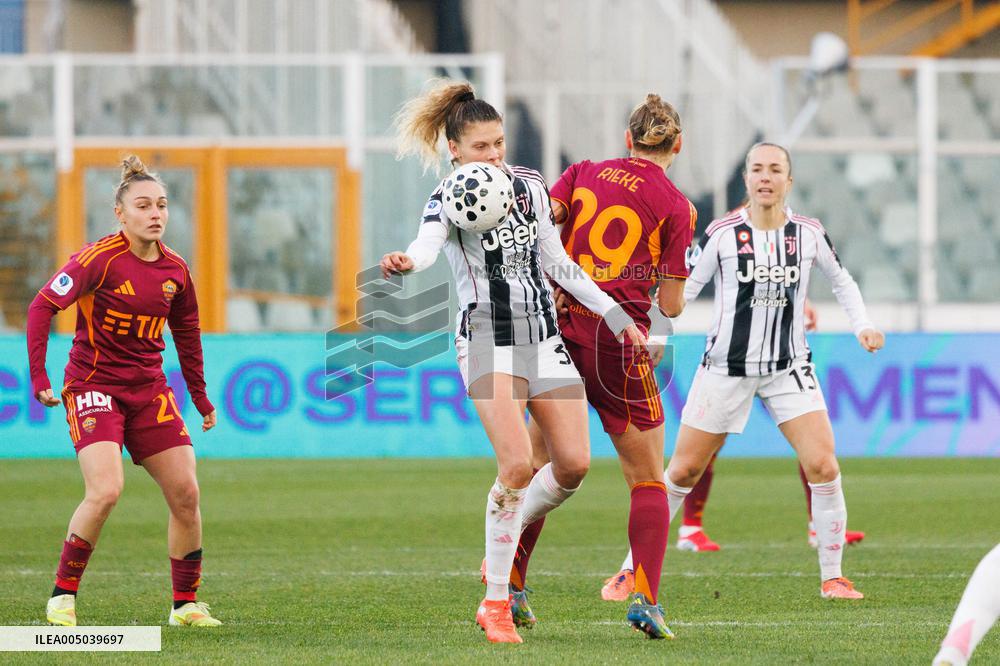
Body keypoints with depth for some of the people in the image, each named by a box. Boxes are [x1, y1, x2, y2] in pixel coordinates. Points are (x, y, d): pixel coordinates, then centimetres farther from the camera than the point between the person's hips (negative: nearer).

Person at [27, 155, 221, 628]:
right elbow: (43, 306, -14)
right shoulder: (101, 259, -14)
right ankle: (63, 596, -7)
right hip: (94, 387, -6)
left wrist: (200, 397, 22)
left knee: (185, 493, -1)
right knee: (106, 489, -23)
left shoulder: (175, 270, 4)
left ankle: (185, 604, 14)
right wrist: (38, 376, -21)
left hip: (149, 390, 6)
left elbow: (187, 332, 20)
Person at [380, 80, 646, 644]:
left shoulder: (531, 185, 8)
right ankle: (497, 603, -11)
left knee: (574, 464, -3)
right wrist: (406, 262, -55)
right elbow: (428, 244, -31)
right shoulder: (447, 201, -8)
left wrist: (616, 316, 16)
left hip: (544, 337, 6)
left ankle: (504, 545, 24)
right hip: (488, 339, -6)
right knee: (518, 464, -21)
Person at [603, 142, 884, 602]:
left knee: (823, 466, -13)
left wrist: (862, 326, 1)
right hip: (726, 368, -1)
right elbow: (681, 290, -7)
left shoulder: (809, 233, -1)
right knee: (682, 471, 2)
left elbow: (842, 282, 16)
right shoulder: (722, 234, -9)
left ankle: (832, 578, 1)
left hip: (790, 369, 1)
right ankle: (633, 569, 16)